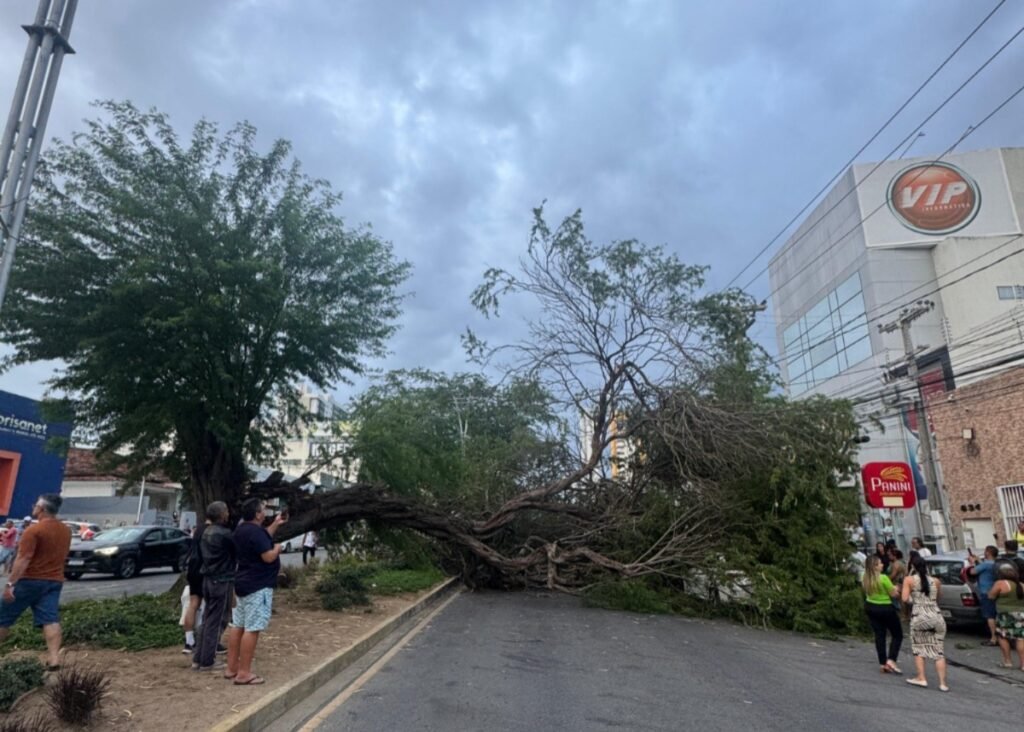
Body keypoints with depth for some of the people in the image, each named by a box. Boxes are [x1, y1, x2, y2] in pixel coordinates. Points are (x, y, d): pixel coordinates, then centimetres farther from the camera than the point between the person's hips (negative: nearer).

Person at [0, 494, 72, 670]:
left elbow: (23, 559, -19)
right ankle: (54, 658, -11)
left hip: (30, 581, -6)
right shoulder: (66, 531, 9)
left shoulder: (34, 530, -14)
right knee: (50, 619, -2)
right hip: (54, 581, 6)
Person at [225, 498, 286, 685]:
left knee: (237, 626, 14)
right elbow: (268, 556, -23)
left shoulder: (242, 529, 10)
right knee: (252, 629, -7)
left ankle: (232, 668, 21)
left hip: (243, 583, 11)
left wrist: (276, 524, 22)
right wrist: (277, 548, -4)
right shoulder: (255, 531, -22)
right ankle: (244, 673, -4)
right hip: (257, 586, -11)